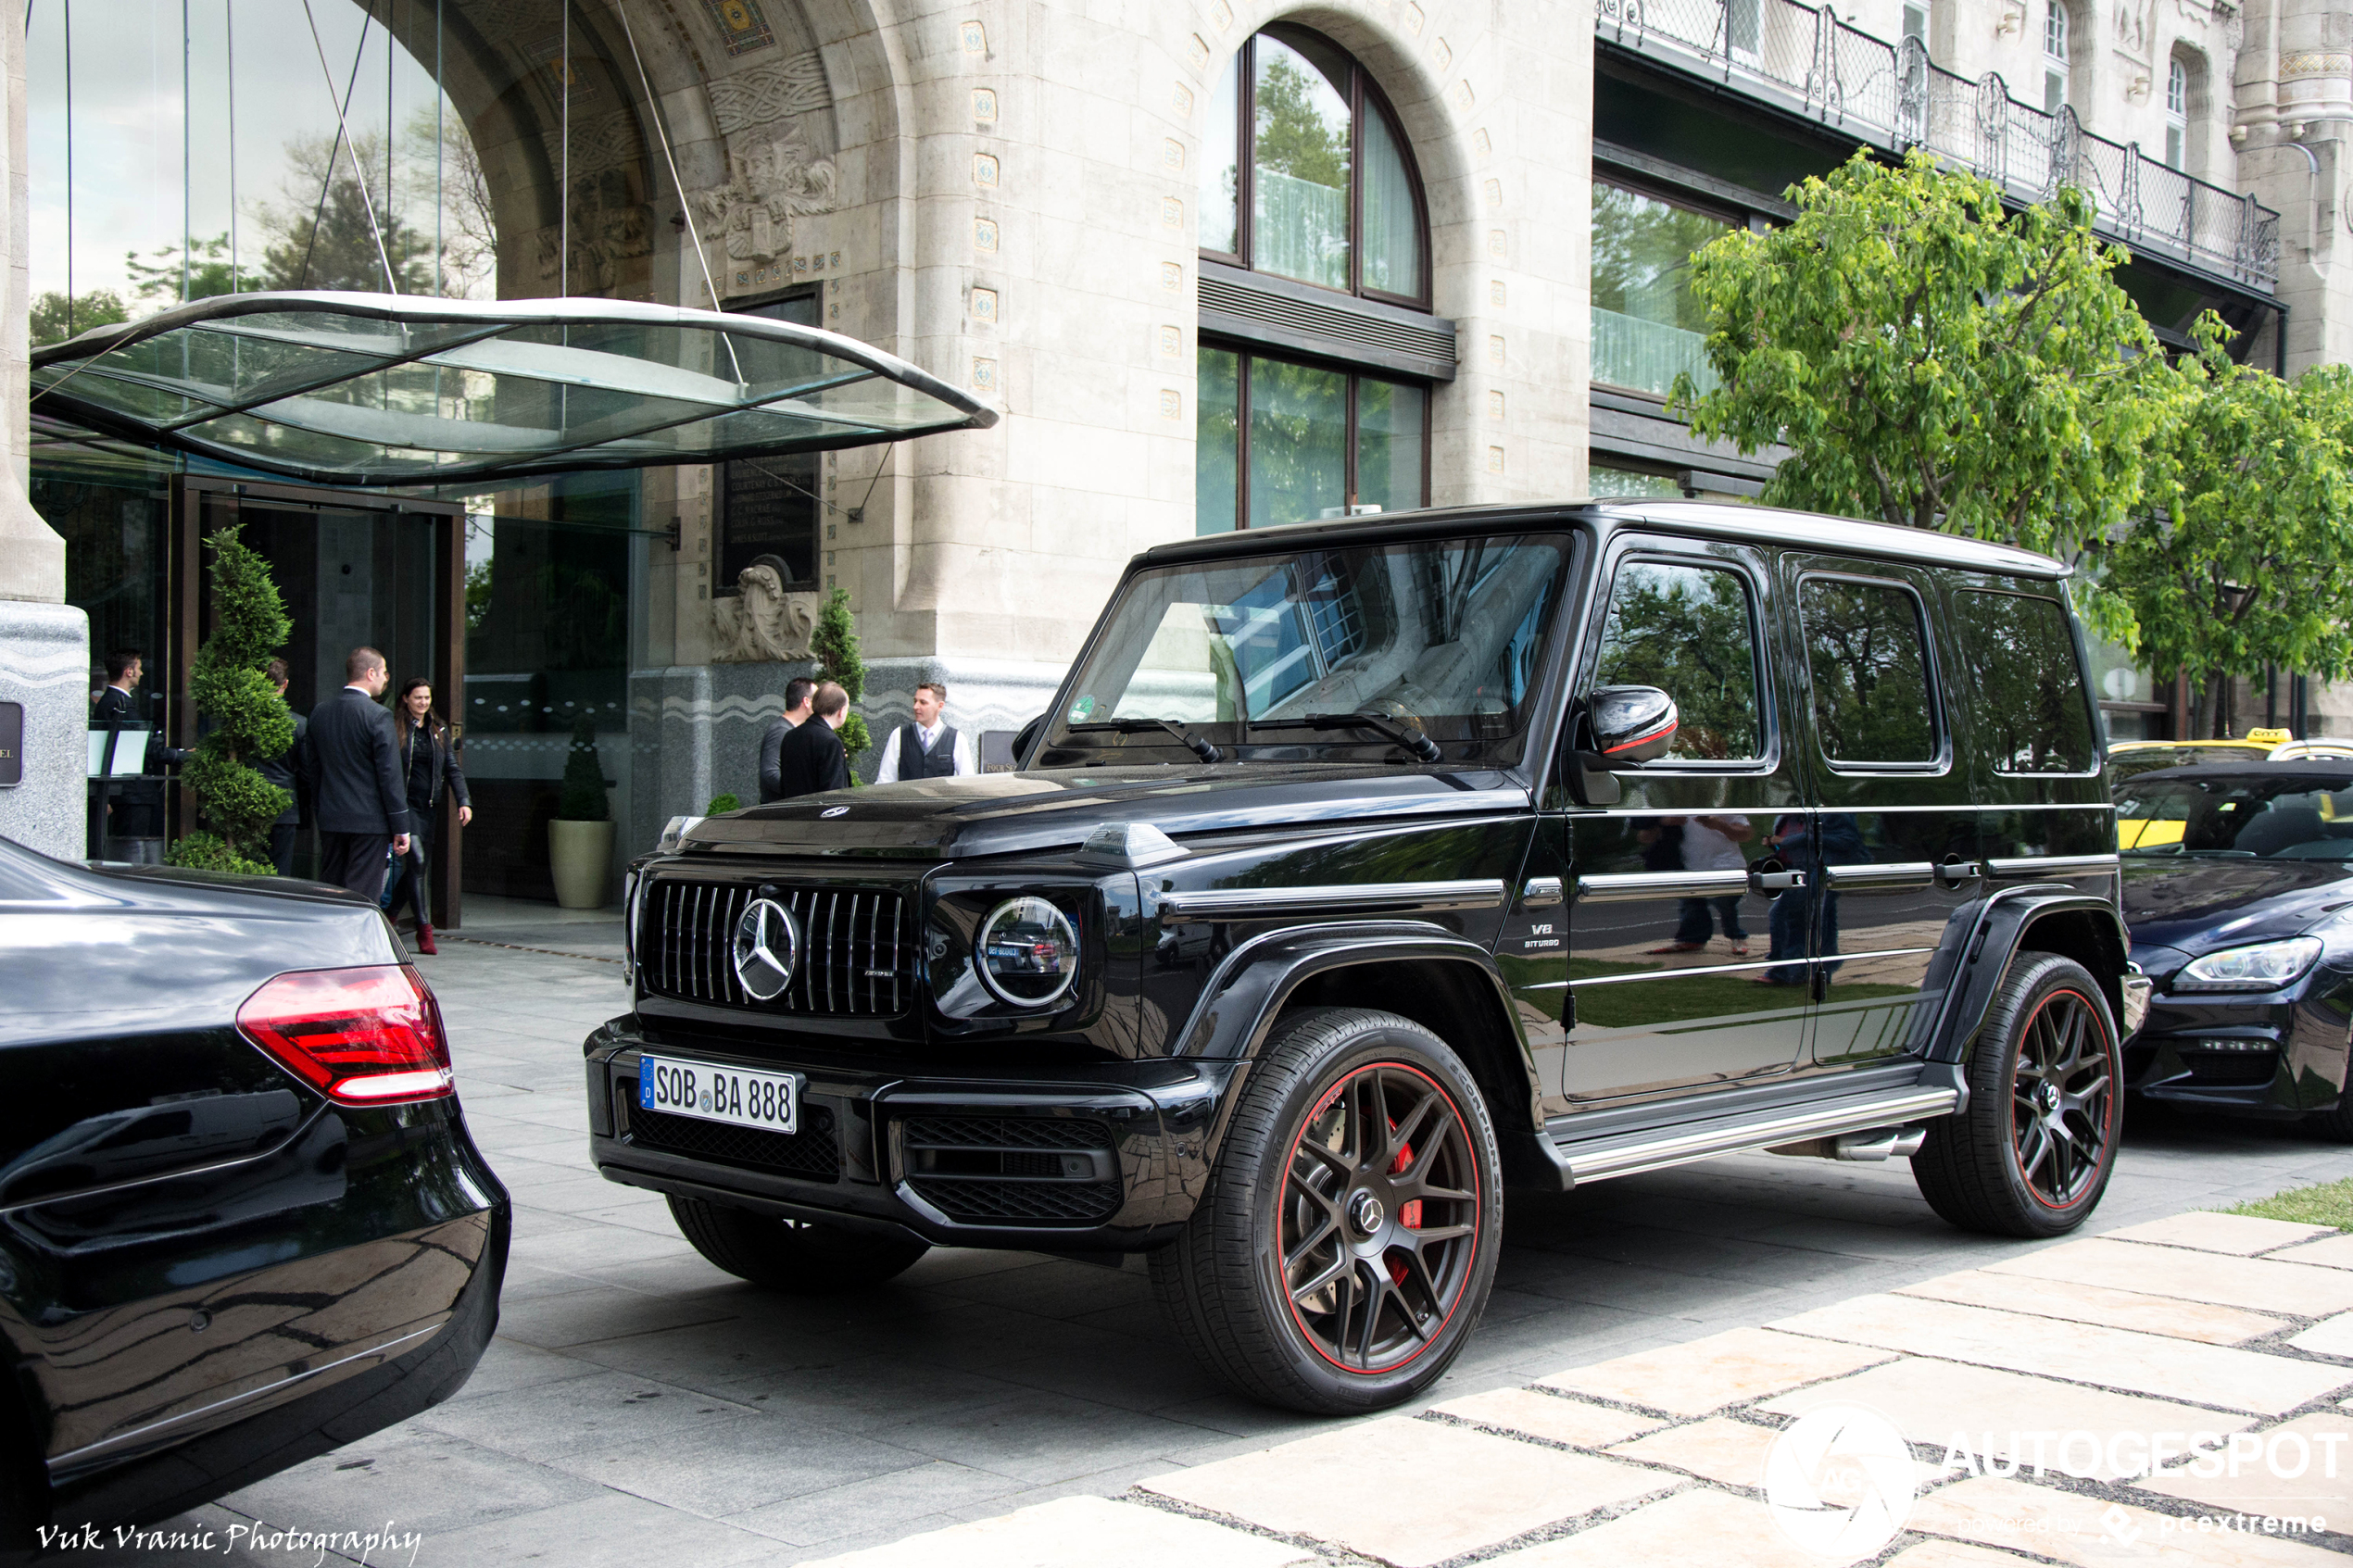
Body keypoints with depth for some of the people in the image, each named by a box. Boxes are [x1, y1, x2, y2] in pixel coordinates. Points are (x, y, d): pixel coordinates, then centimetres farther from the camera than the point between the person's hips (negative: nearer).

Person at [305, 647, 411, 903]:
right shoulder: (378, 716, -13)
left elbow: (311, 769, 13)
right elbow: (390, 775, -13)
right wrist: (401, 828, -9)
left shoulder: (320, 712, 7)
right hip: (369, 820, -6)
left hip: (329, 818, 6)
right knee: (362, 897, -4)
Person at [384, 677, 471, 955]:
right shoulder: (394, 727, -4)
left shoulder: (438, 729, 12)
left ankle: (390, 911, 28)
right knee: (416, 859, -15)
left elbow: (452, 768, 11)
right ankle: (424, 931, -13)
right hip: (404, 803, -6)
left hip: (429, 806, 6)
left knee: (421, 863, 8)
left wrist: (463, 802, -1)